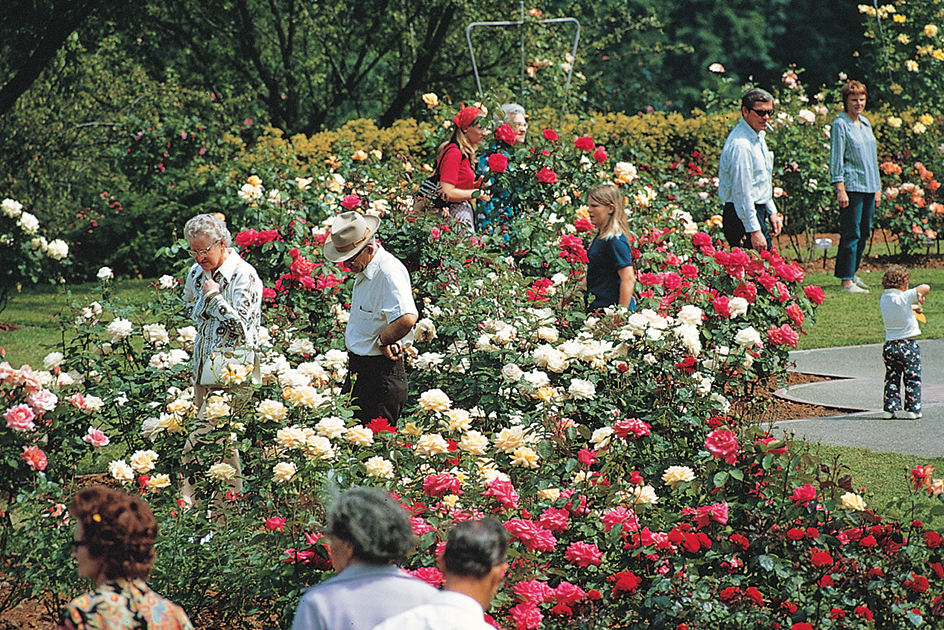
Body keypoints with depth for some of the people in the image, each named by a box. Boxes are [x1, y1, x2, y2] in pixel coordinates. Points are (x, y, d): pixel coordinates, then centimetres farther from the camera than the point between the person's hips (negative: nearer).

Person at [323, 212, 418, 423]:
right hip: (357, 371, 10)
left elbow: (407, 318, -38)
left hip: (381, 373, -10)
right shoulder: (363, 269, 9)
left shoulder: (389, 273, -23)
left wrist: (382, 342, -21)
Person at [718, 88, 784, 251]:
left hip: (757, 211, 10)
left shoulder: (758, 136, 12)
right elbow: (742, 193, -23)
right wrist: (753, 231, -23)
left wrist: (772, 212, 18)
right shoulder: (740, 145, -21)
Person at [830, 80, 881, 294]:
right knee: (851, 234, -8)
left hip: (869, 186, 8)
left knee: (864, 233, 11)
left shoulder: (865, 123, 15)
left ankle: (853, 274, 20)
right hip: (851, 186, -8)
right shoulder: (840, 124, -7)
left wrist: (877, 188, 19)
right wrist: (840, 189, -17)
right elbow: (836, 159, -11)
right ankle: (846, 280, -7)